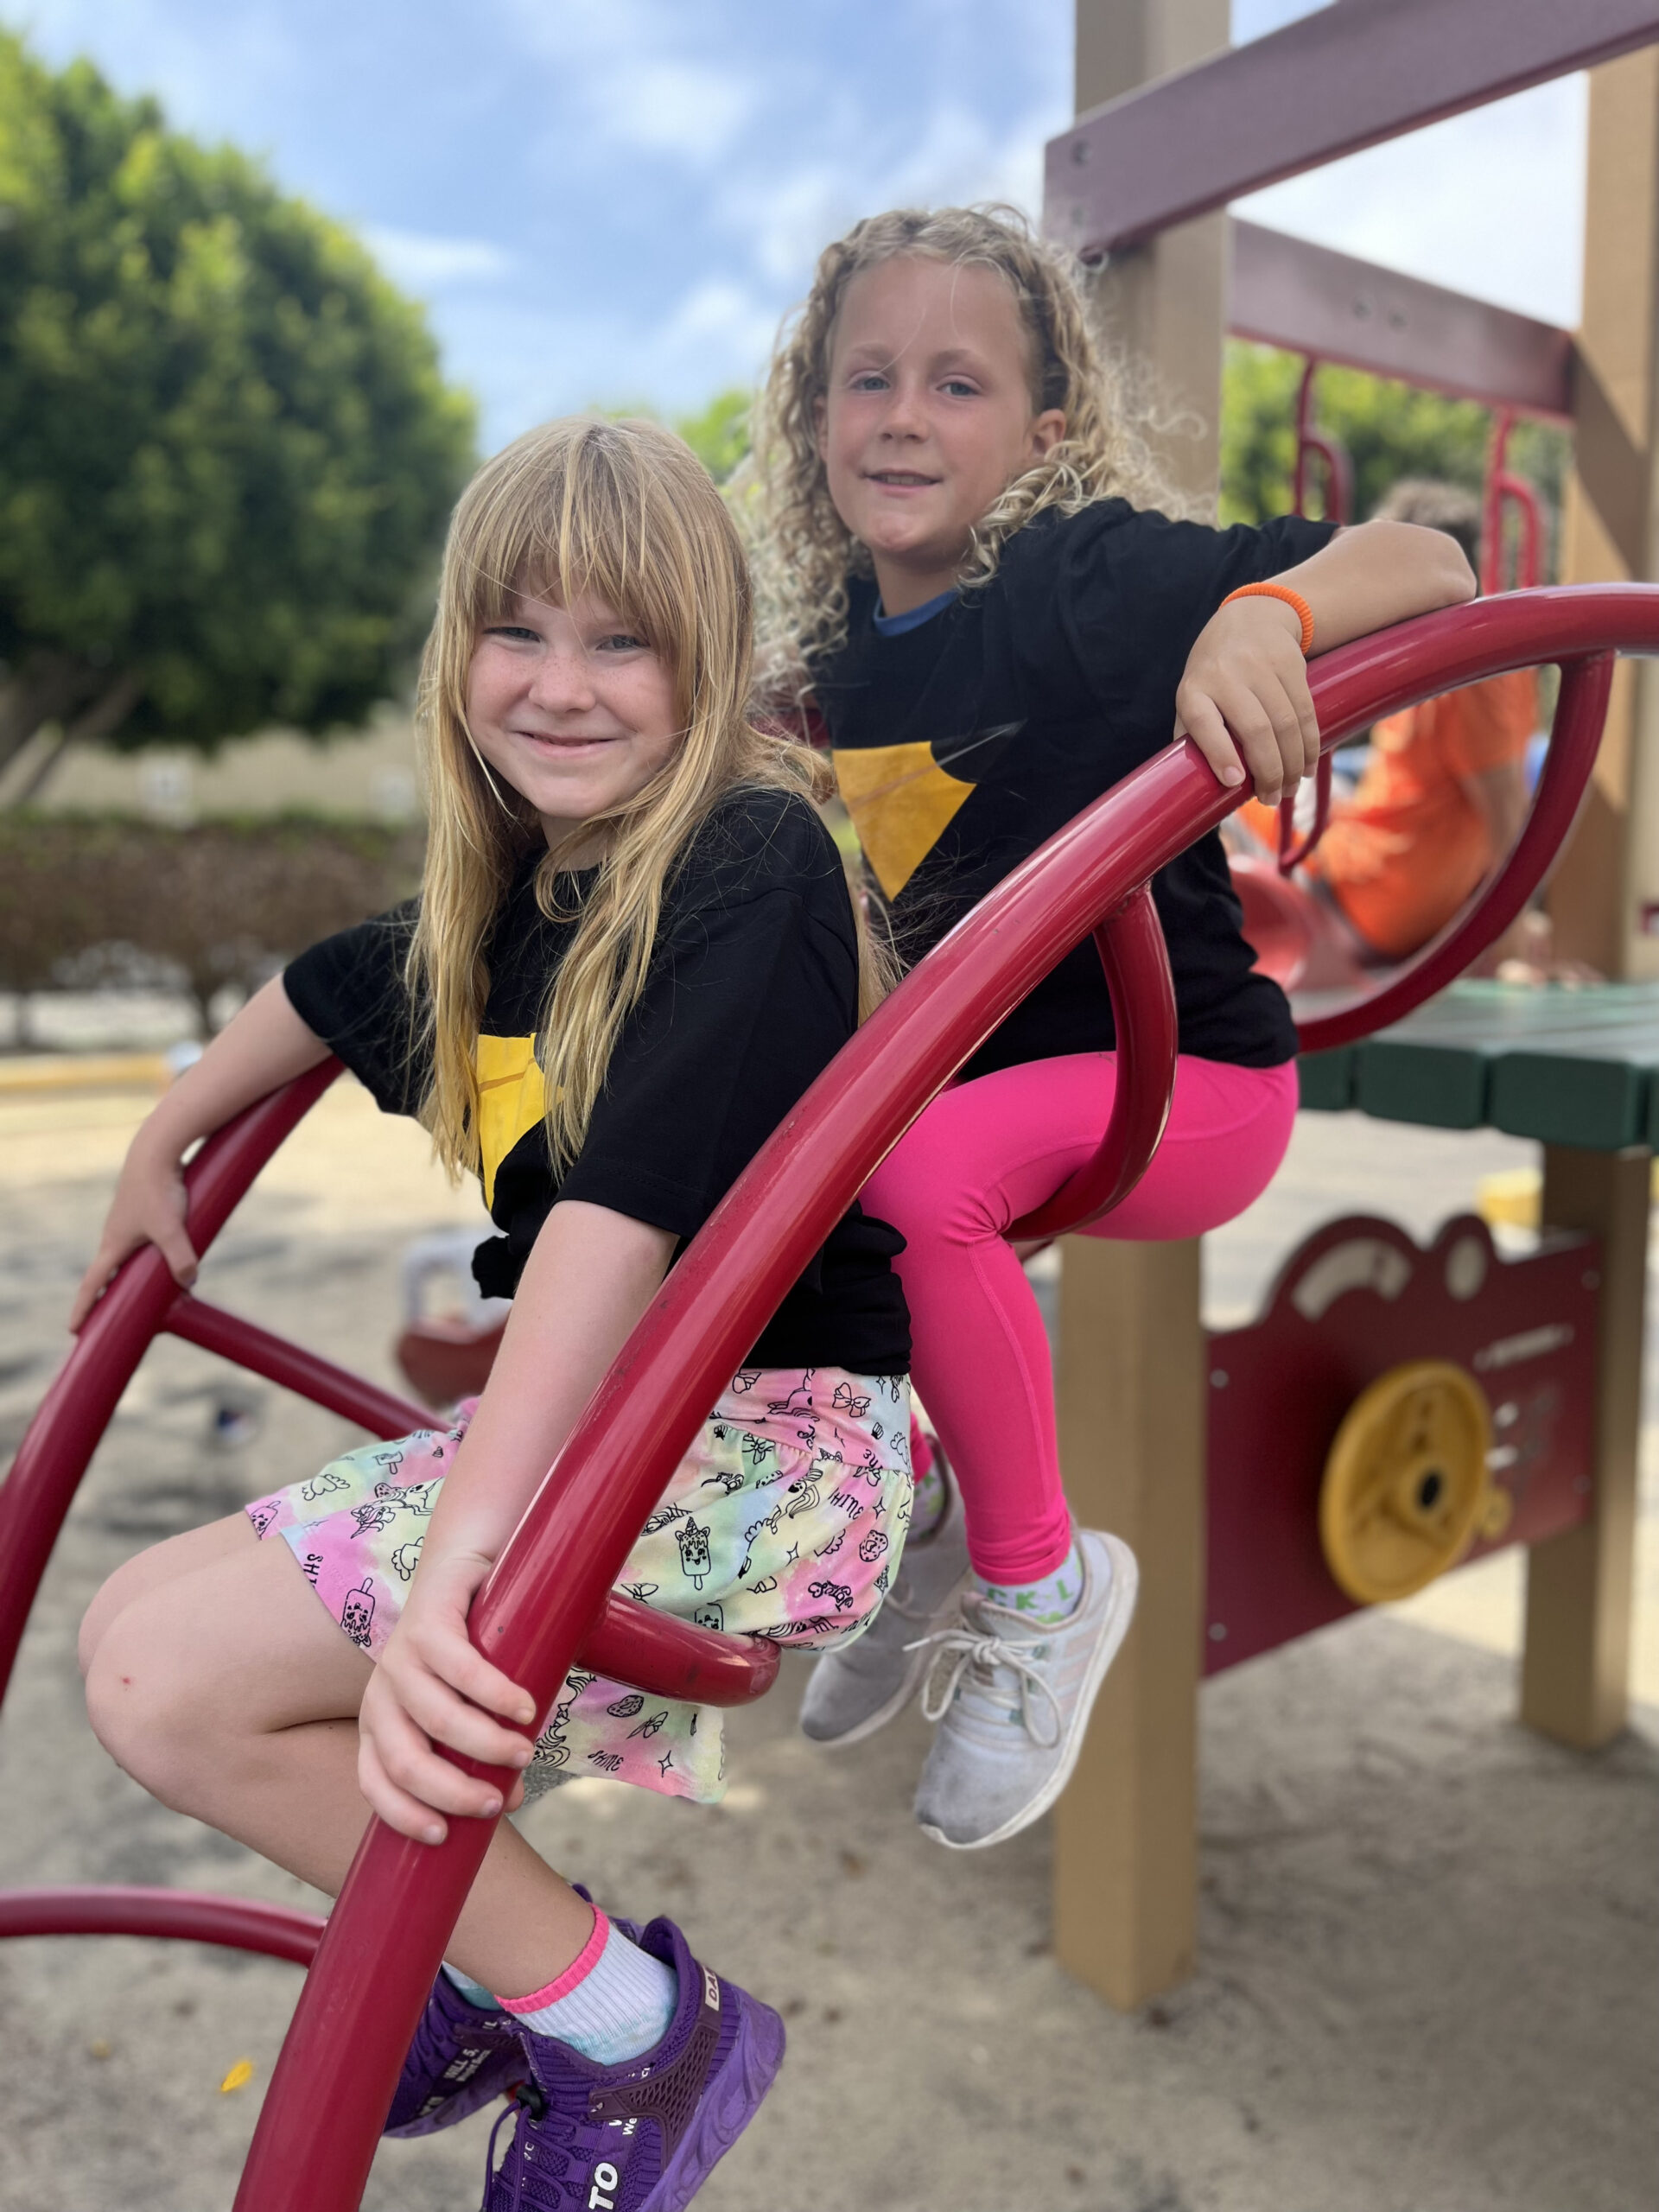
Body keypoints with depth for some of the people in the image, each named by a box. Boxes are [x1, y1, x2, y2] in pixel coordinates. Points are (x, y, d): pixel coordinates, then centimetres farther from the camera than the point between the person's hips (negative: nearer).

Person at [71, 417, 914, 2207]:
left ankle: (632, 2032, 1)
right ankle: (496, 1961, 25)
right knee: (147, 1626, 13)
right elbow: (335, 990, 28)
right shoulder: (514, 886, 8)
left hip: (773, 1447, -9)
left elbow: (625, 1220, -30)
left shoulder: (750, 865, -17)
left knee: (166, 1675, -14)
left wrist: (458, 1566, -36)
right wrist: (163, 1141, 37)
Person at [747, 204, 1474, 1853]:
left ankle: (1040, 1580, -6)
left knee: (912, 1172, -32)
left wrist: (1265, 612, -37)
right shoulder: (839, 650, 3)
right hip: (945, 1074, 7)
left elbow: (1431, 564, -20)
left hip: (1182, 1076, -7)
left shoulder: (1092, 575, -15)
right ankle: (899, 1504, 17)